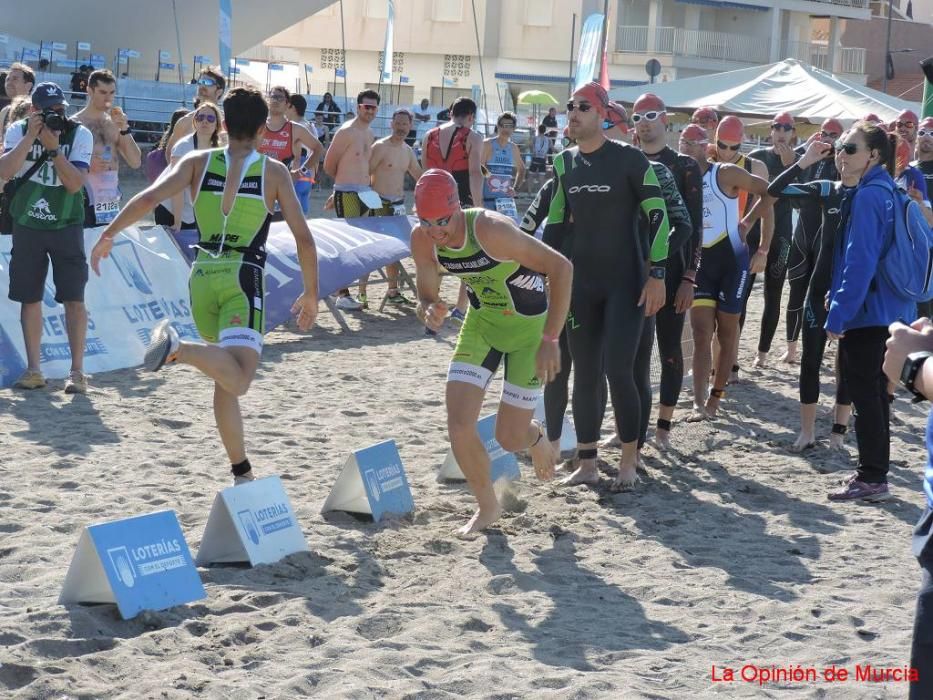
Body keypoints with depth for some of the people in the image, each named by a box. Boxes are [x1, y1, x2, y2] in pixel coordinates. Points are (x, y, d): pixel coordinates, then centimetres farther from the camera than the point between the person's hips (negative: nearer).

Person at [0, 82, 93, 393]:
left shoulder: (79, 134, -9)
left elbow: (75, 184, -18)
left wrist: (53, 147, -26)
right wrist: (31, 137, -23)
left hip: (66, 225, -2)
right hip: (27, 225, 2)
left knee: (74, 298, -6)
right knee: (30, 298, 6)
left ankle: (77, 371, 0)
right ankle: (33, 370, 15)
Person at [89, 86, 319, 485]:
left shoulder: (198, 163, 7)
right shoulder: (274, 172, 3)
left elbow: (149, 198, -6)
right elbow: (303, 237, 2)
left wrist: (107, 236, 2)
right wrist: (310, 294, 12)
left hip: (202, 276, 4)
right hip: (243, 277, -4)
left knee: (226, 380, 19)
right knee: (237, 381, -18)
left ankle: (242, 474, 18)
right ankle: (178, 349, -43)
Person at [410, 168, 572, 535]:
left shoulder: (489, 230, -34)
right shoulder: (422, 241, -16)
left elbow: (561, 267, -32)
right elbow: (426, 298, -3)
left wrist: (550, 340, -34)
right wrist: (429, 312, -30)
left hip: (530, 325, -5)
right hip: (481, 321, 5)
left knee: (509, 437, -1)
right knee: (458, 425, -8)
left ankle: (536, 439, 38)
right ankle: (487, 507, 17)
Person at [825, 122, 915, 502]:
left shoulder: (868, 197, -18)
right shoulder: (887, 192, 12)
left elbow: (859, 261, -21)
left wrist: (839, 313, -19)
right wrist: (838, 298, 20)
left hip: (866, 313, -10)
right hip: (888, 310, 10)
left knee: (864, 393, -2)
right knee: (874, 392, 15)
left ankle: (872, 479, 4)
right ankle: (874, 473, 23)